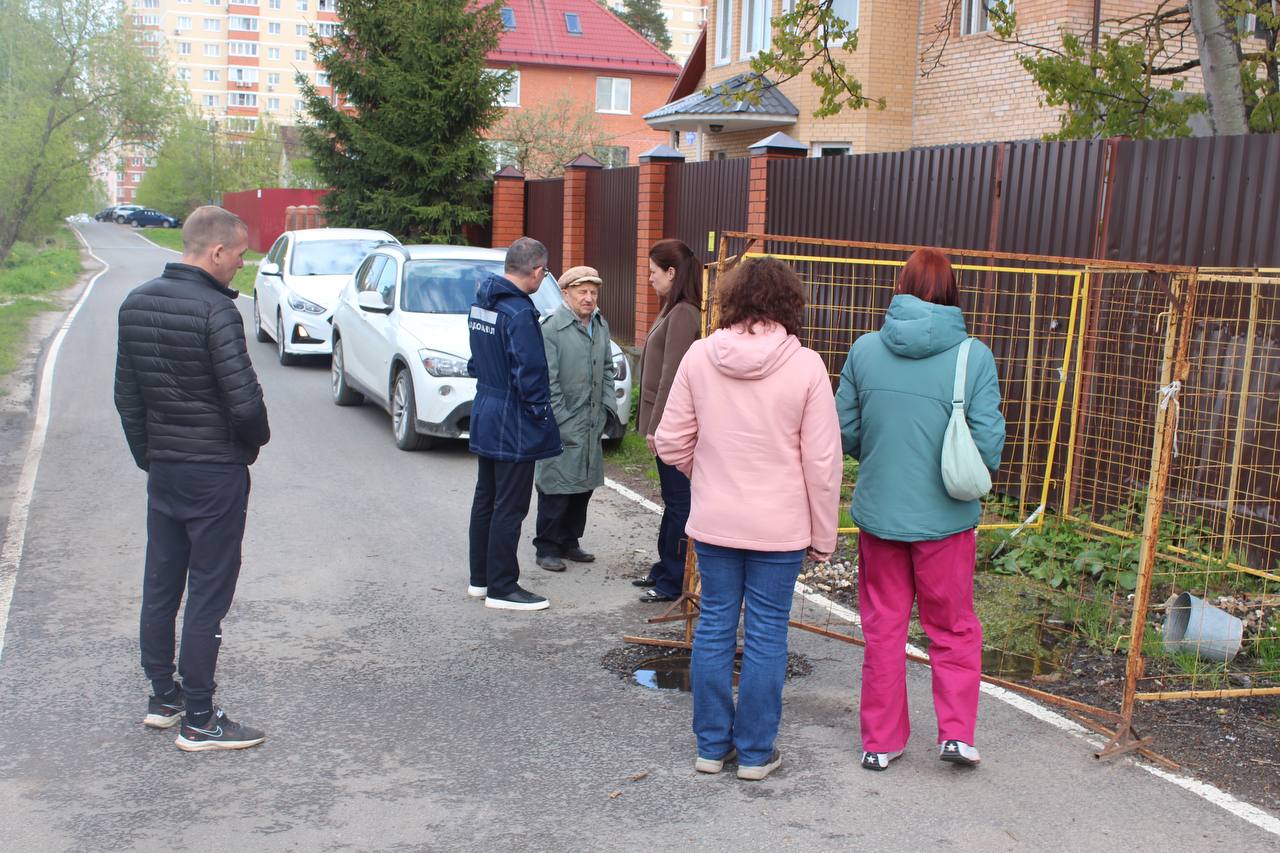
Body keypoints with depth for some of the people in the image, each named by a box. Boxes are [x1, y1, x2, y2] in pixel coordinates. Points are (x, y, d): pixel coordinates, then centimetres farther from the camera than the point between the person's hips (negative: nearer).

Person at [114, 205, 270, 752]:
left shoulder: (135, 303, 6)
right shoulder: (215, 310, -19)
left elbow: (126, 394, 12)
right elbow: (243, 400, -22)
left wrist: (146, 454, 19)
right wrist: (255, 440, -2)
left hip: (161, 468, 8)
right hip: (215, 471, -8)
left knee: (160, 585, 16)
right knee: (208, 593, 0)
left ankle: (163, 697, 29)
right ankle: (199, 721, 7)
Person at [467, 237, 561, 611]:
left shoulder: (480, 303, 7)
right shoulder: (520, 313, -22)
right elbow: (530, 373, -22)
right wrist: (541, 413, -11)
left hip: (485, 416, 9)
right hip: (514, 425, -9)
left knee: (485, 498, 17)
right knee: (510, 507, -1)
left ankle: (480, 578, 27)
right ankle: (502, 588, 6)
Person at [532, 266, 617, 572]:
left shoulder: (601, 326, 12)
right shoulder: (551, 327, -12)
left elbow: (608, 370, 19)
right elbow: (548, 381, -14)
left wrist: (605, 409, 8)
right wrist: (562, 423, -14)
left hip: (592, 425, 7)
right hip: (562, 428, -7)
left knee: (584, 486, 13)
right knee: (556, 489, -2)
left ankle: (569, 542, 27)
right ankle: (547, 548, 9)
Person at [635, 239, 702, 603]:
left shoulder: (683, 314, -16)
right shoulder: (672, 310, 15)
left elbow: (671, 377, -19)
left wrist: (656, 426, -18)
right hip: (666, 422, 10)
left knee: (677, 502, -1)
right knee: (672, 499, 17)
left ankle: (674, 580, 6)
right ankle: (665, 568, 27)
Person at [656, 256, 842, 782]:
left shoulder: (699, 356, -6)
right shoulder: (806, 365, -11)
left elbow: (671, 443, -1)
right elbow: (822, 461, -9)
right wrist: (823, 535, 2)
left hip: (713, 521, 2)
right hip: (780, 527, -2)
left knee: (715, 627, 13)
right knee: (766, 635, 9)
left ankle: (711, 746, 24)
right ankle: (755, 753, 19)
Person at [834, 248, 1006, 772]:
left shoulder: (866, 349, -5)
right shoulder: (973, 355, -11)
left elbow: (844, 433, 0)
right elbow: (988, 444, -12)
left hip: (878, 512, 2)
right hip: (945, 517, -2)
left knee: (883, 630, 15)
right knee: (954, 630, 19)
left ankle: (881, 742, 23)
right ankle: (956, 732, 16)